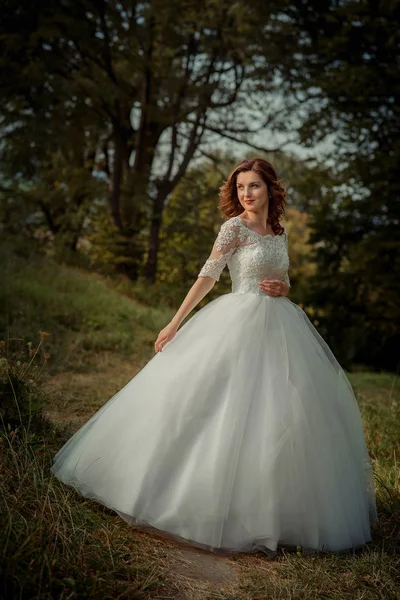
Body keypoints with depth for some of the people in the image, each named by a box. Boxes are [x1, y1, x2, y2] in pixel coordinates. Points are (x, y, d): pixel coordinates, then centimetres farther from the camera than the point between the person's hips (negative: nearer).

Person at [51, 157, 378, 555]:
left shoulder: (280, 232, 12)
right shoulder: (235, 227, -5)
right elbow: (207, 276, -8)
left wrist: (281, 290, -4)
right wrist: (175, 324, -11)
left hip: (279, 327, 6)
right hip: (240, 324, -6)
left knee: (279, 412, 7)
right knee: (228, 407, -7)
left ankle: (269, 504, 22)